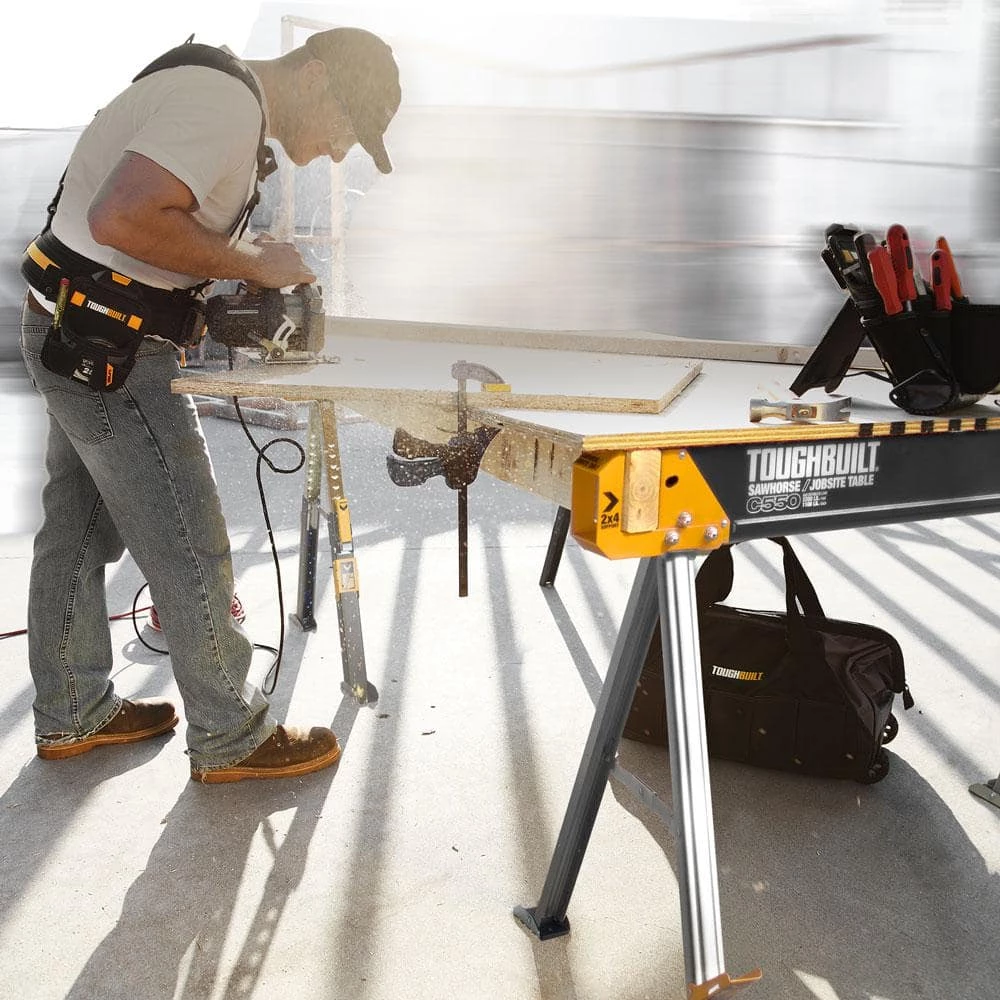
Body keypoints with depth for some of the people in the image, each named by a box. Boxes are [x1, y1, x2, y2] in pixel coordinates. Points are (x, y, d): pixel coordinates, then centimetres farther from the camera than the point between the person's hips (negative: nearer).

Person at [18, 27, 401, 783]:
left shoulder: (220, 92, 14)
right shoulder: (230, 104, -18)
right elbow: (122, 218, -30)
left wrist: (247, 281, 5)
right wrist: (250, 261, -18)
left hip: (75, 337, 11)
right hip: (106, 346, -11)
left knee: (79, 531, 17)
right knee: (188, 550, -2)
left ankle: (71, 715, 32)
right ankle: (231, 740, 13)